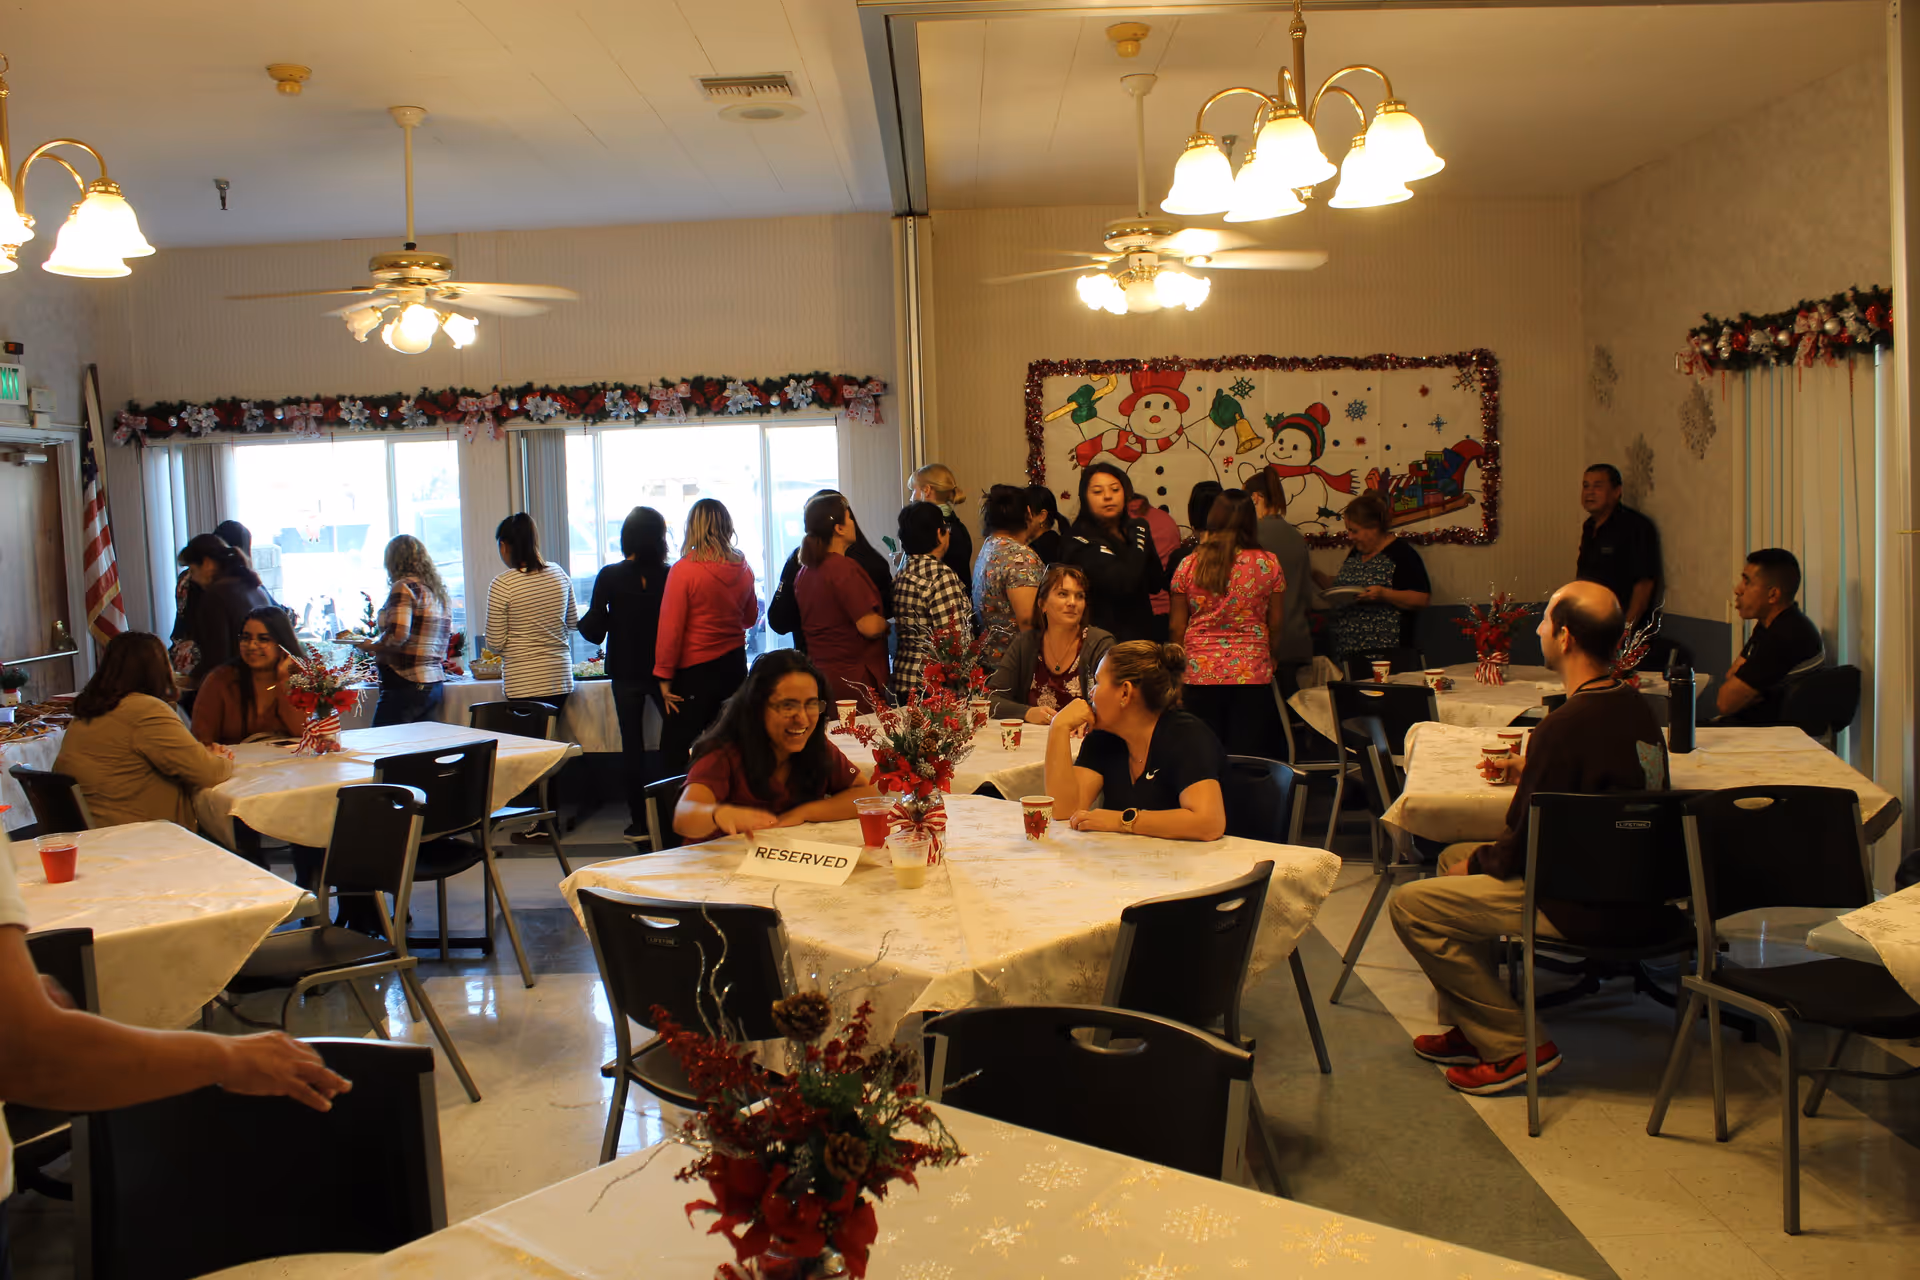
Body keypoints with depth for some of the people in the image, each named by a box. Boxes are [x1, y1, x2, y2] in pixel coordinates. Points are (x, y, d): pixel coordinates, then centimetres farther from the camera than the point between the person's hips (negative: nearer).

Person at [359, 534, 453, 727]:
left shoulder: (404, 588, -9)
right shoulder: (439, 590, 15)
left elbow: (397, 635, -19)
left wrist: (370, 646, -1)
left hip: (405, 684, -8)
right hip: (435, 685, 8)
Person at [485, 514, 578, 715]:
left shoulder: (502, 585, -11)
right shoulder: (559, 574, 4)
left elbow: (495, 643, -6)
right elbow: (573, 622, 16)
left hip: (524, 682, -5)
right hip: (561, 677, 5)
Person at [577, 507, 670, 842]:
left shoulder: (609, 576, -8)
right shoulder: (669, 576, -9)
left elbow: (593, 631, -6)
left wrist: (584, 619, 14)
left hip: (625, 672, 1)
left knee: (632, 743, 8)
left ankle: (640, 821, 10)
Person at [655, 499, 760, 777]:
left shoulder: (684, 570, -14)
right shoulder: (743, 568, 0)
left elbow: (670, 627, -12)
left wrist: (664, 676, -5)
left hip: (695, 670, -5)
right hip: (734, 666, 5)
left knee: (674, 755, 1)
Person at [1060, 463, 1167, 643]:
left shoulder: (1132, 530, 12)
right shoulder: (1082, 541, -11)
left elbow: (1157, 584, 7)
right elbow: (1123, 584, -23)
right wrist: (1140, 541, -8)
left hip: (1141, 634, 7)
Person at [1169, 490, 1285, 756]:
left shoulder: (1188, 565, 0)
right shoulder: (1268, 564, -1)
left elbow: (1177, 627, 4)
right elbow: (1275, 624, 4)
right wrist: (1271, 658, 22)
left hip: (1199, 672, 1)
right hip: (1252, 672, -1)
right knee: (1247, 759, 3)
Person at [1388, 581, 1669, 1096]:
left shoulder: (1565, 725, -25)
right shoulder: (1636, 706, 3)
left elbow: (1525, 846, -19)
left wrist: (1478, 863, 0)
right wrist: (1531, 771, 16)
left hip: (1584, 908, -10)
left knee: (1411, 905, -7)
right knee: (1453, 857, 23)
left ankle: (1514, 1045, 0)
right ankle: (1470, 1028, 26)